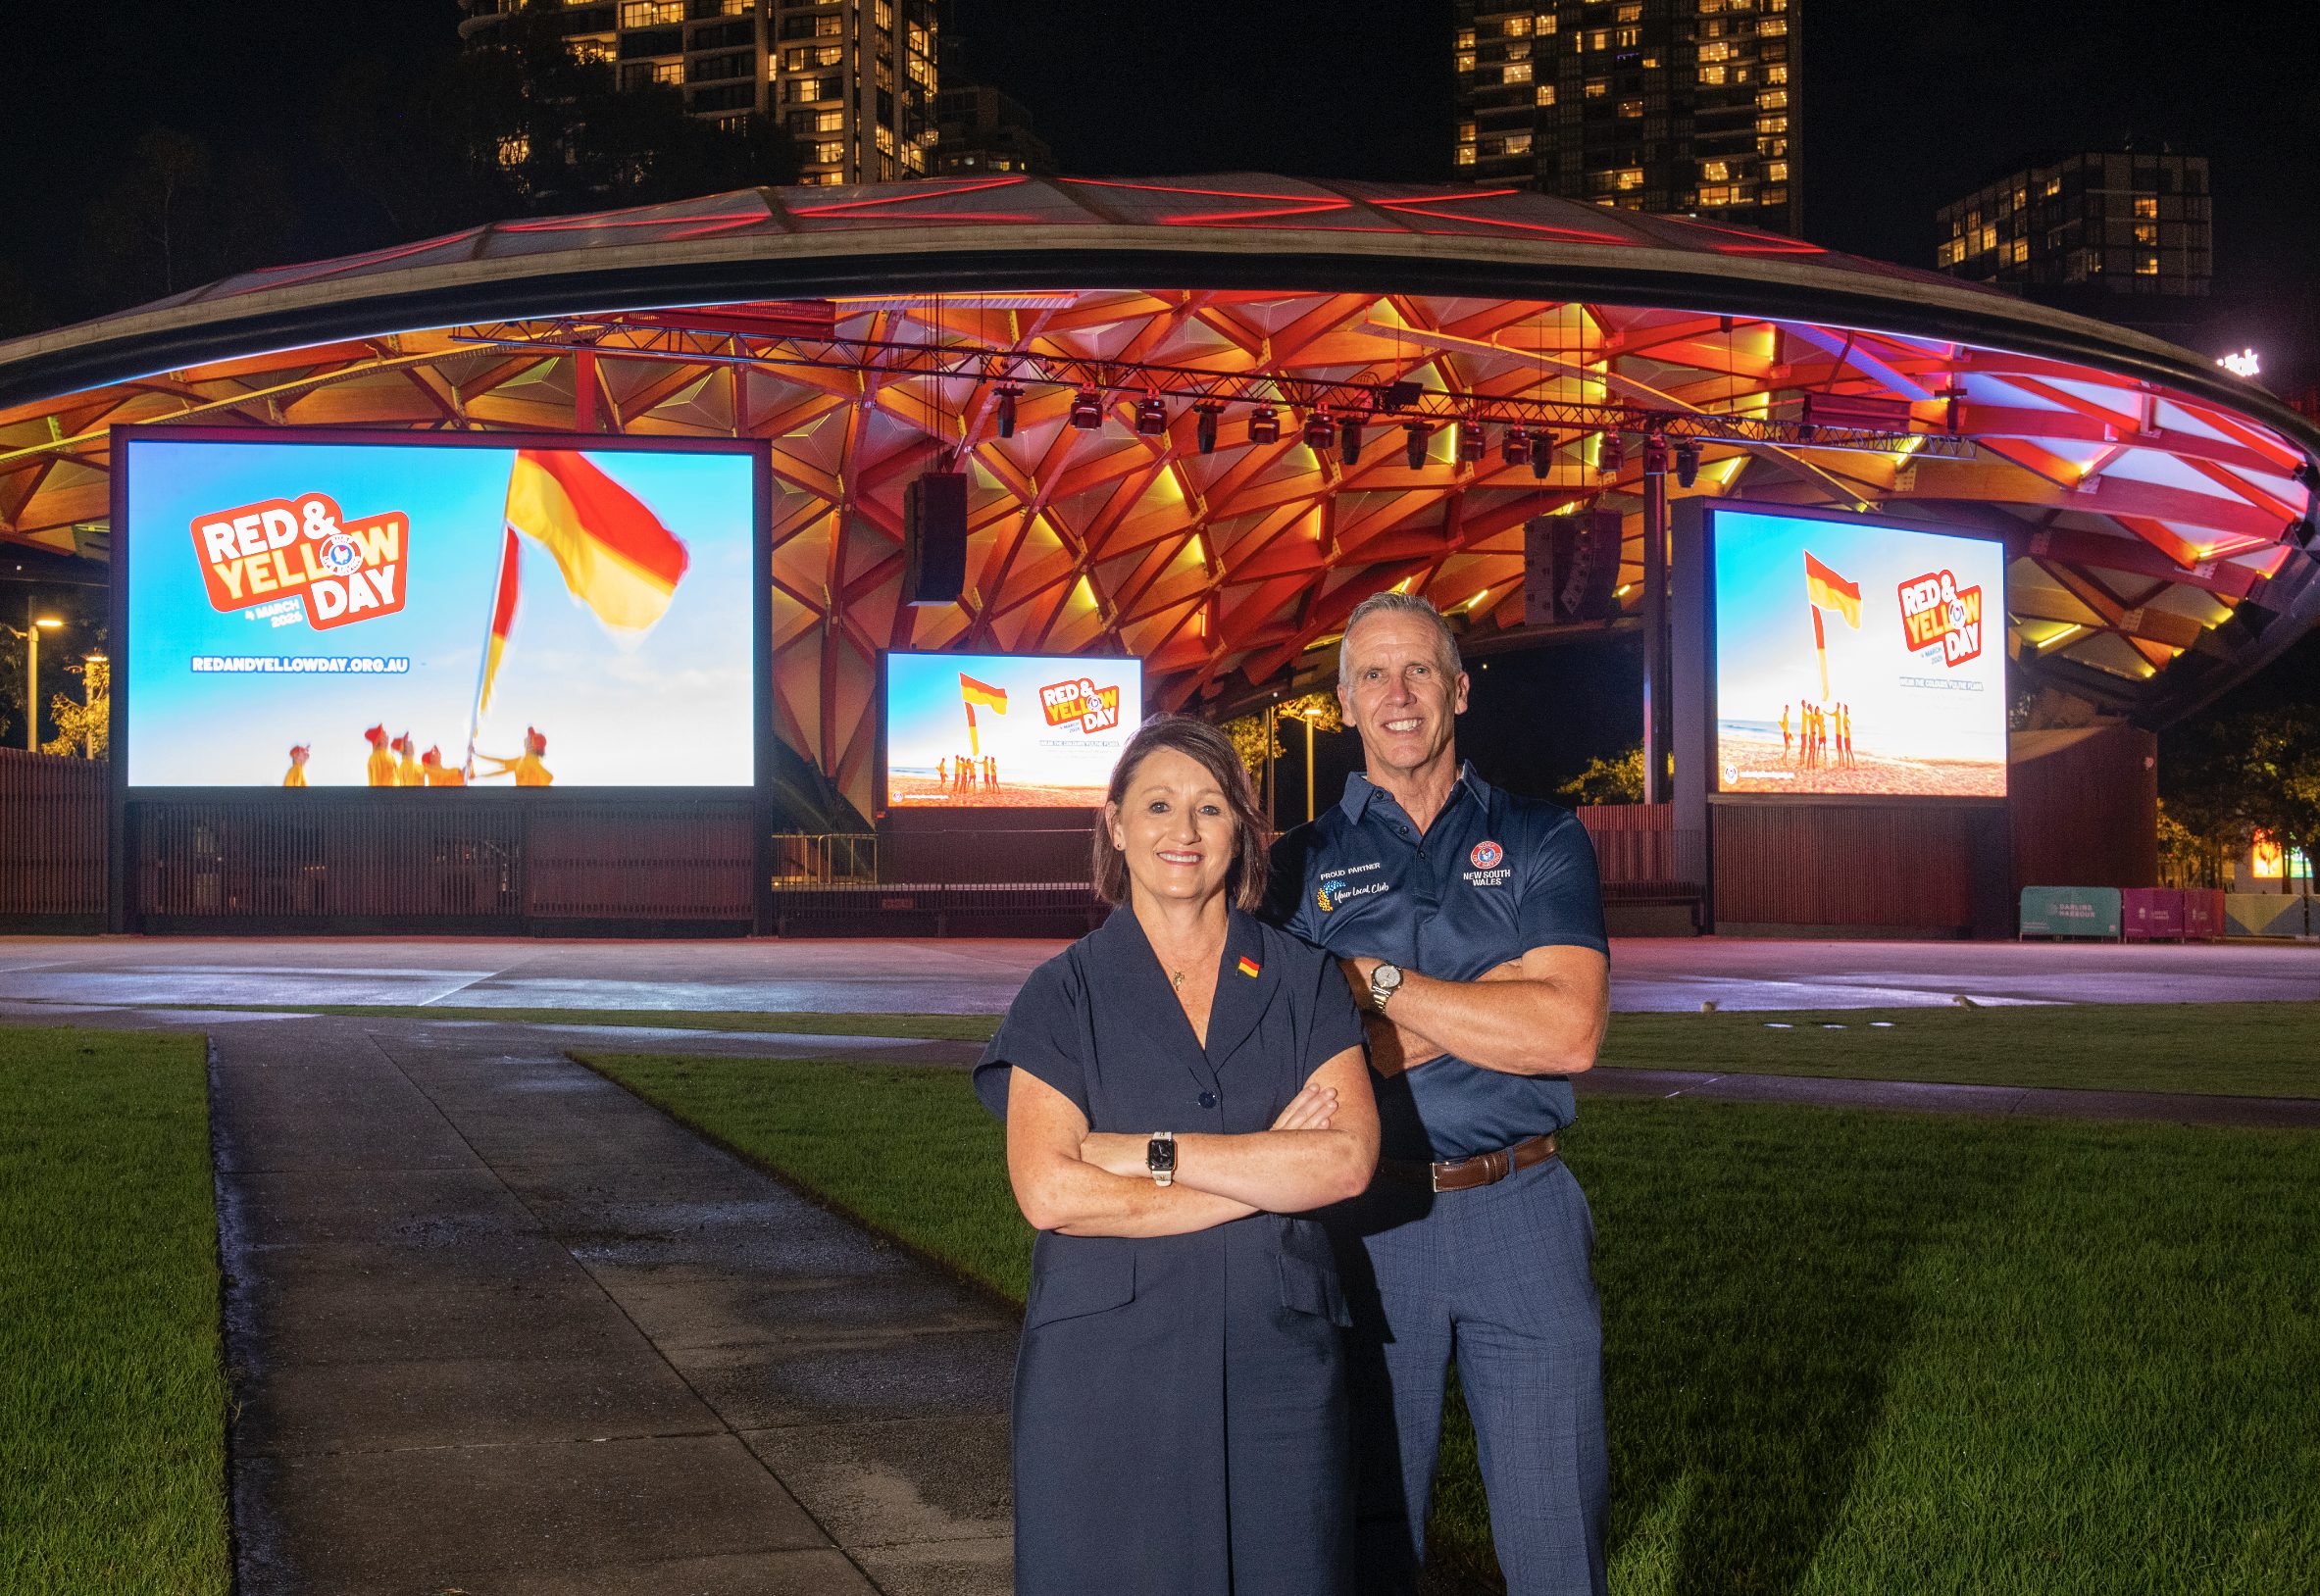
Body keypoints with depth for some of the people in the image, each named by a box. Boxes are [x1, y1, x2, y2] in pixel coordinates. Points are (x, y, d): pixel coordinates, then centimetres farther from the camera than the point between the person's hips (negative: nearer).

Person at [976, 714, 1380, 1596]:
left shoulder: (1304, 981, 7)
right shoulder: (1065, 993, 2)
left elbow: (1348, 1158, -7)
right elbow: (1048, 1190, -12)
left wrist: (1150, 1153, -12)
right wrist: (1263, 1171, -10)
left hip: (1276, 1358, 1)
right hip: (1107, 1369, -1)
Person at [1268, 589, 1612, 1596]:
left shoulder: (1541, 842, 5)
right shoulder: (1302, 865, 6)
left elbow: (1568, 1033, -10)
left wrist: (1378, 980, -10)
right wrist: (1494, 998, -12)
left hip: (1521, 1218, 0)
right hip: (1367, 1221, 0)